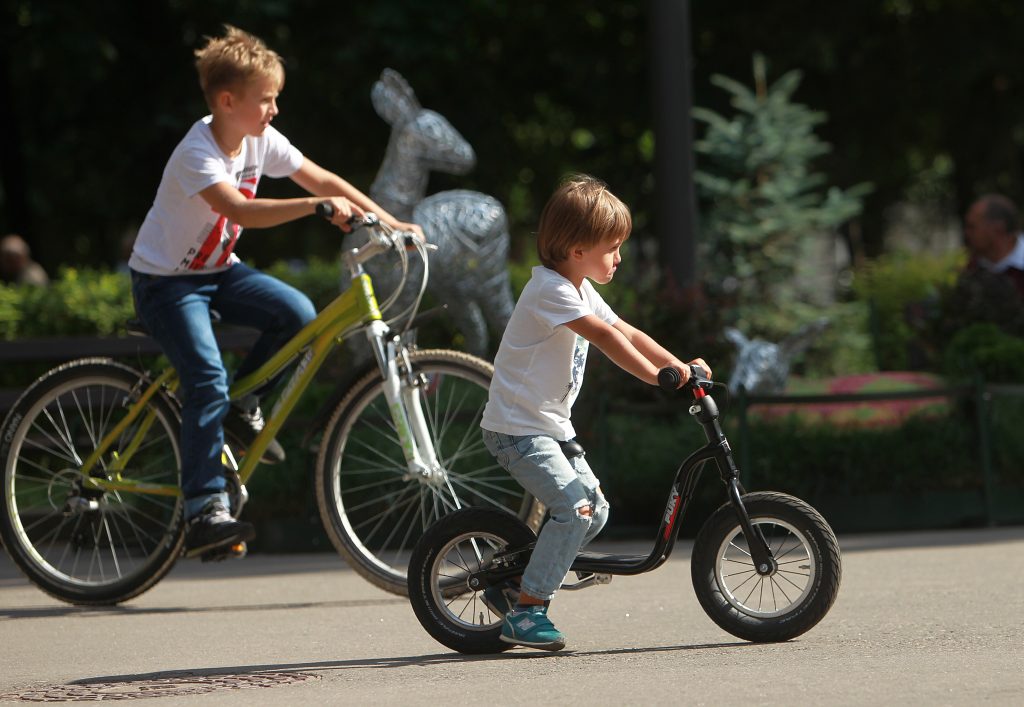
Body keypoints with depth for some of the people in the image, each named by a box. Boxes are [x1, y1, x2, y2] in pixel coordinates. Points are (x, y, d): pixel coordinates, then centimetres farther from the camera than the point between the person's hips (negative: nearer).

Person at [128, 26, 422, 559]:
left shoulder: (260, 141, -4)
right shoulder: (197, 154, -26)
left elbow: (321, 179, 3)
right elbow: (239, 210, -41)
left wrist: (386, 220, -6)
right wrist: (317, 206, -48)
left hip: (217, 269, 7)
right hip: (164, 279, -7)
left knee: (298, 313, -17)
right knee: (207, 378, -24)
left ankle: (242, 408, 4)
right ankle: (203, 511, -22)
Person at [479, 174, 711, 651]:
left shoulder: (580, 290, 14)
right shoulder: (549, 290, -18)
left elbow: (629, 335, 11)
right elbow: (605, 337, -25)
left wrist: (679, 366, 0)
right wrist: (657, 377, -27)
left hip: (552, 427, 10)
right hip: (518, 428, -10)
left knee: (594, 509, 7)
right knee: (574, 507, -20)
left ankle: (513, 587, 16)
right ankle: (526, 611, -15)